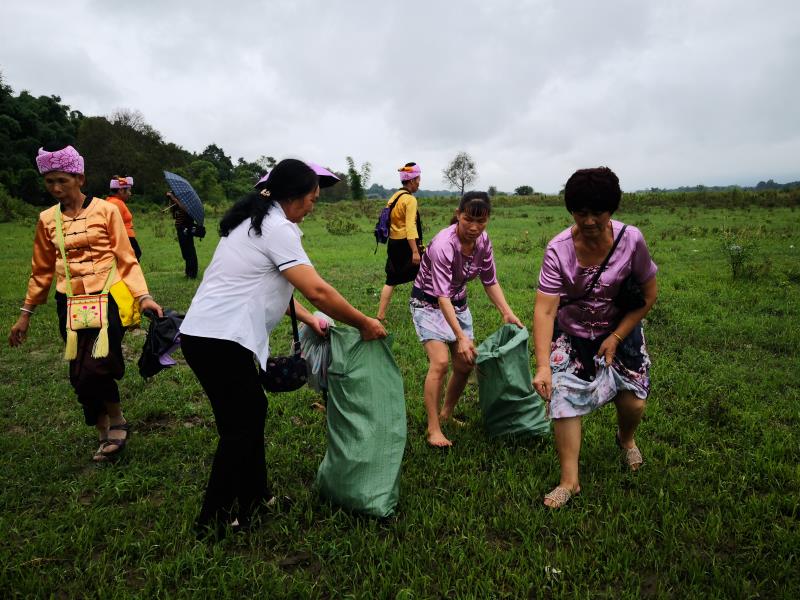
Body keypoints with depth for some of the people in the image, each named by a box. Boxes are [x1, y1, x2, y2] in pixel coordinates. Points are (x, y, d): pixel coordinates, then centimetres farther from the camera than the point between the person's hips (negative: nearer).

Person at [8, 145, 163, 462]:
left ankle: (116, 420, 11)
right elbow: (42, 271, 17)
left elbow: (127, 260, -2)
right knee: (80, 376, 6)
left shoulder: (106, 210, -2)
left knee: (95, 369, -18)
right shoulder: (47, 219, 10)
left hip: (106, 299, -4)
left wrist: (143, 296, -15)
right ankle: (106, 433, 26)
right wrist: (25, 314, 18)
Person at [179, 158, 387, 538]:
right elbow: (317, 291, -21)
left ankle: (253, 496, 31)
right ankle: (214, 521, 16)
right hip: (220, 341, -10)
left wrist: (307, 319, 16)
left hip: (202, 333, 10)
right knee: (240, 428, 3)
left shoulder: (253, 220, 17)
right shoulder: (278, 229, -14)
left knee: (252, 409, 19)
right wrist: (365, 324, -10)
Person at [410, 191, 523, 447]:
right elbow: (442, 296, -33)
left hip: (458, 302, 7)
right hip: (428, 303, -6)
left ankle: (447, 413, 28)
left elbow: (490, 282, 1)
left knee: (465, 364, 5)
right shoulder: (443, 245, -31)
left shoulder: (483, 240, -11)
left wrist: (507, 313, -9)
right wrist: (461, 337, -38)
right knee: (440, 362, -19)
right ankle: (433, 428, -7)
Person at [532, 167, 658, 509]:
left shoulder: (631, 240, -21)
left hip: (620, 329, 1)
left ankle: (625, 439, 38)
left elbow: (648, 295, -9)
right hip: (571, 334, -1)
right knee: (563, 400, -9)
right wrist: (542, 365, -39)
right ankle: (569, 481, 7)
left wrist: (615, 338, -13)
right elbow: (544, 311, -30)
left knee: (633, 404, 0)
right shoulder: (558, 249, -25)